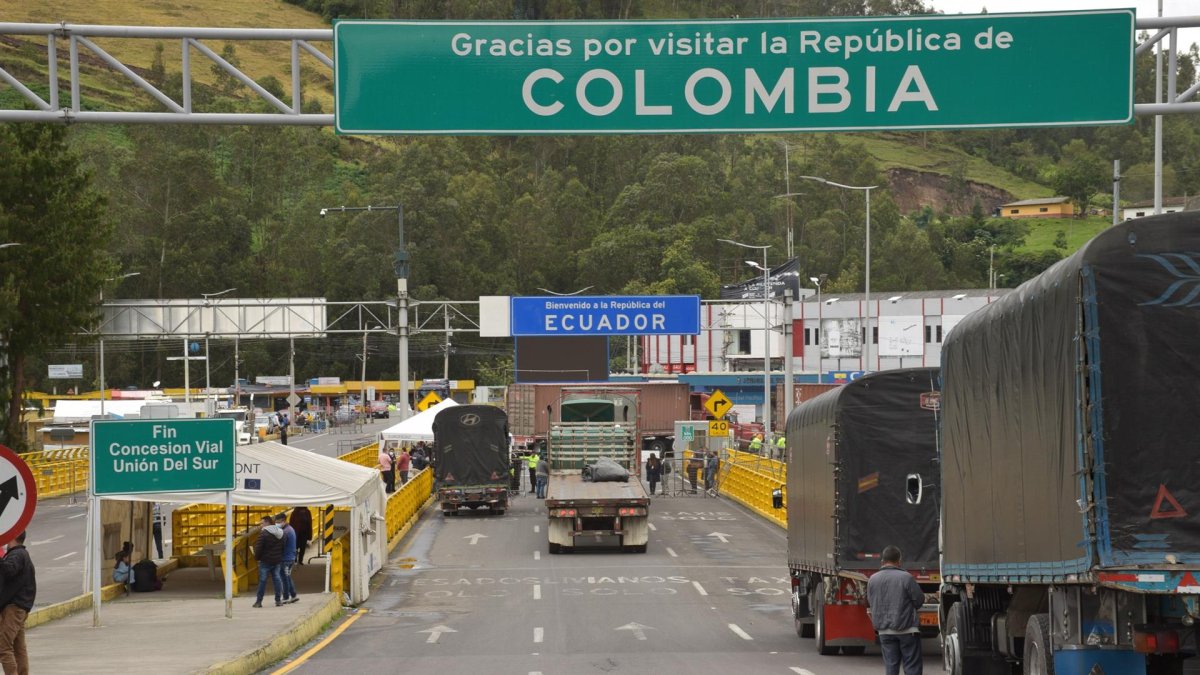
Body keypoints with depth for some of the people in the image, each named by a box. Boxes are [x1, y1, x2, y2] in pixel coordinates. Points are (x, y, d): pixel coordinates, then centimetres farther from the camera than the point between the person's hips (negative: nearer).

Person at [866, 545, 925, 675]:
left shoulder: (872, 579, 0)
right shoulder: (906, 577, -13)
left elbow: (870, 603, 9)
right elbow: (919, 600, -7)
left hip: (884, 629, 4)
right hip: (907, 629, -4)